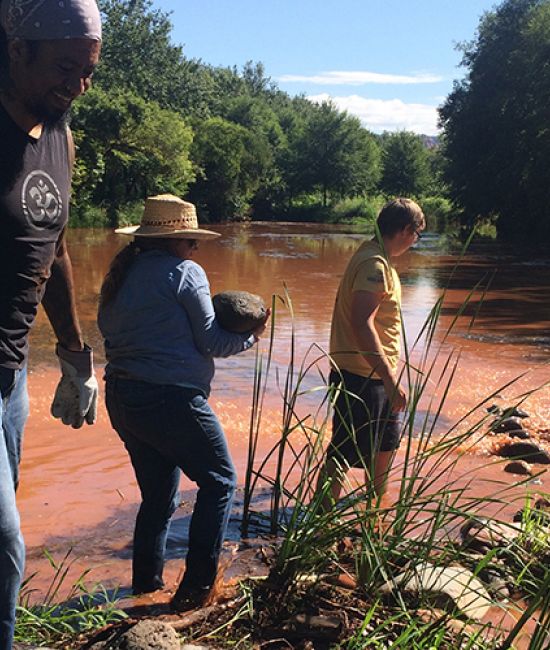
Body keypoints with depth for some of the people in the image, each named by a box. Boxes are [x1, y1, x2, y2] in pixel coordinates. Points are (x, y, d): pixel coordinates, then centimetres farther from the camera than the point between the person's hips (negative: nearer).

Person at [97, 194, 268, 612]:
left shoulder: (121, 274, 13)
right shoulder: (184, 272, -9)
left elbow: (110, 328, 16)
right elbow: (211, 341, -8)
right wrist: (251, 337, 9)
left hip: (121, 398, 8)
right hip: (170, 400, -8)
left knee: (159, 493, 21)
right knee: (219, 481, 8)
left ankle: (146, 580, 30)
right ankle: (197, 584, 6)